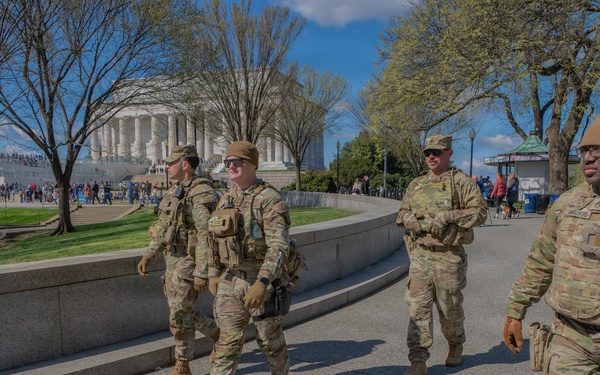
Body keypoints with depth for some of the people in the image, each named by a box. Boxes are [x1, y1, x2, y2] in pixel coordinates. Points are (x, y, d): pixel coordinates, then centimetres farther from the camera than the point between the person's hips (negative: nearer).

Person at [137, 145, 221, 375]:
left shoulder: (201, 194, -19)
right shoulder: (175, 193, 12)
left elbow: (207, 236, -23)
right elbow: (163, 228, 17)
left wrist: (202, 273, -24)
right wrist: (149, 256, 11)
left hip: (188, 264, -9)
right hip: (173, 262, 9)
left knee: (180, 317, 0)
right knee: (180, 311, 18)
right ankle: (217, 334, 36)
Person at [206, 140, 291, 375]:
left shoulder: (269, 199, -13)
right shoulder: (226, 200, 9)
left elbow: (279, 246, -22)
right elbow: (215, 240, 18)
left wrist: (262, 283, -30)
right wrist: (213, 274, 12)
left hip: (263, 281, -5)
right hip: (230, 282, 5)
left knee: (269, 340, 13)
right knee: (228, 341, 6)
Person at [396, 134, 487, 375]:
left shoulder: (461, 182, -2)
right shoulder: (415, 185, 12)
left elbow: (480, 212, -9)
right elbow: (402, 214, 20)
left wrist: (448, 215, -19)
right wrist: (410, 220, -3)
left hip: (449, 257, -3)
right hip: (419, 255, 4)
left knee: (450, 308, 12)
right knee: (418, 308, -1)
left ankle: (455, 348, 39)